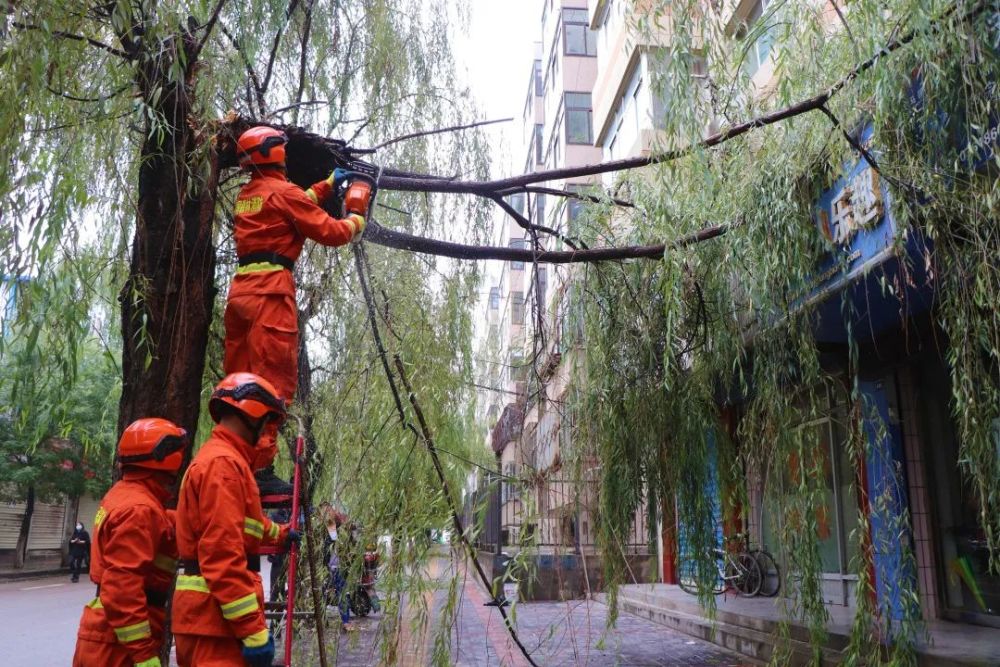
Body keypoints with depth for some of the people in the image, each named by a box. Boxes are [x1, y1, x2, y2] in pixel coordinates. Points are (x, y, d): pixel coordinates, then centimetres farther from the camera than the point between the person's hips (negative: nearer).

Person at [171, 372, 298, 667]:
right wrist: (254, 631, -24)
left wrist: (279, 534, 55)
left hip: (208, 615, 11)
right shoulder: (223, 464, -15)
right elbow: (223, 556, -23)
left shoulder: (218, 458, 19)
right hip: (216, 616, -11)